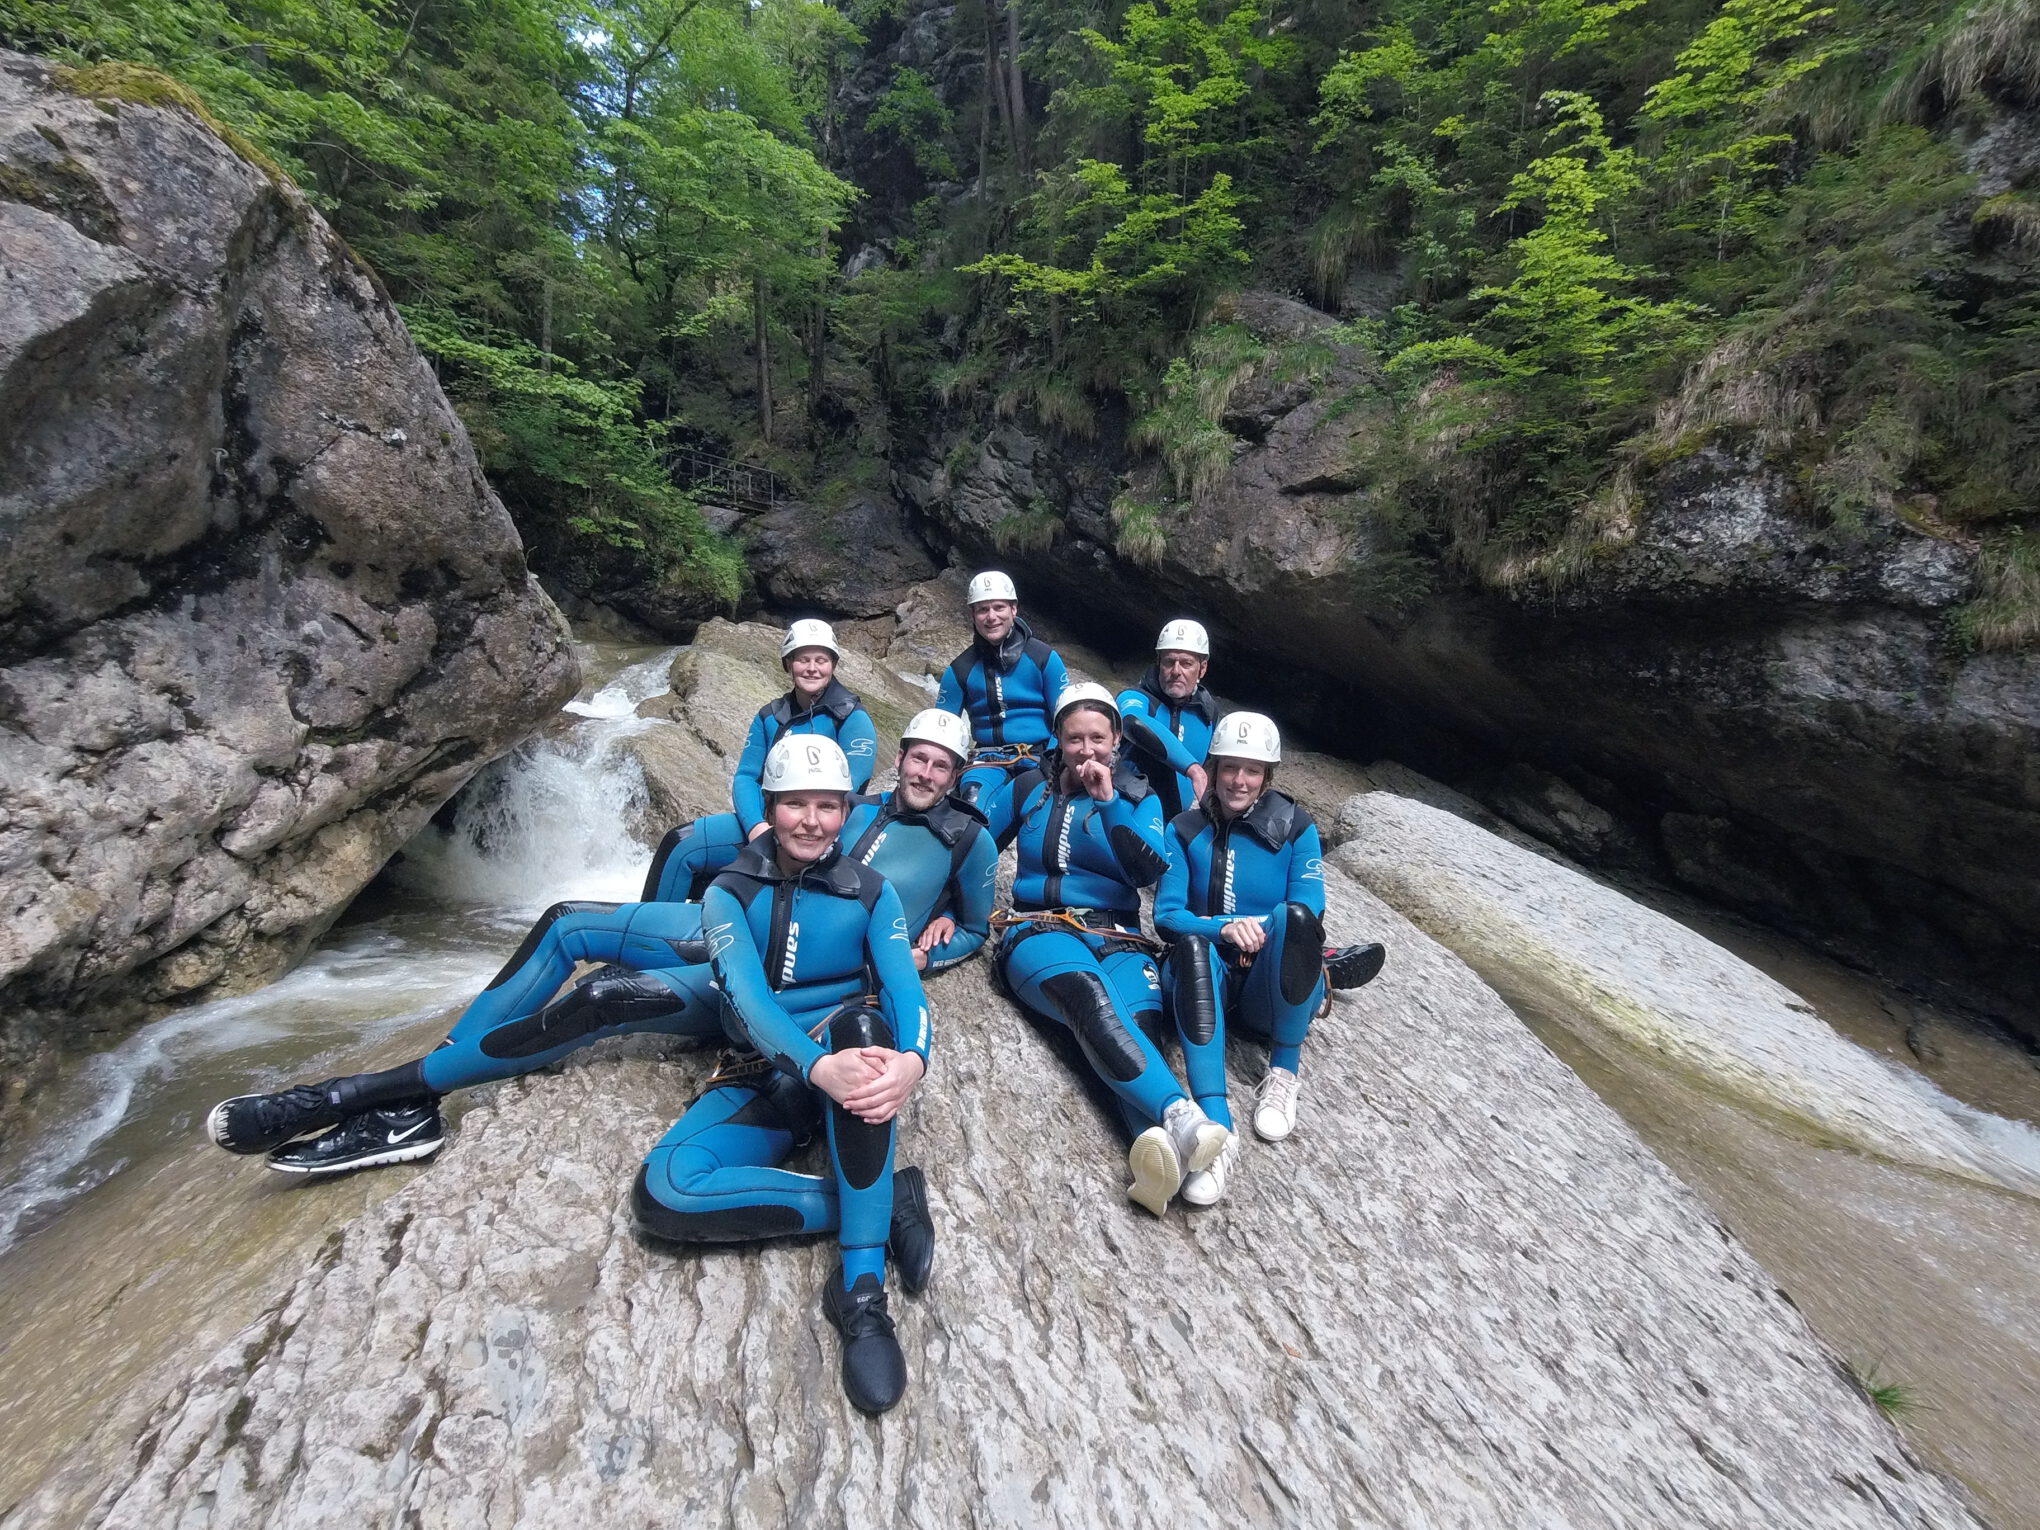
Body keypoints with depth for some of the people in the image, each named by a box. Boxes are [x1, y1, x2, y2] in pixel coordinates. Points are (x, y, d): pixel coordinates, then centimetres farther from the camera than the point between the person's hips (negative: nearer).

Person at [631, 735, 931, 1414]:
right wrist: (818, 1066, -39)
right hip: (763, 1080, 1)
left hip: (850, 1066, 0)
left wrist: (911, 1059, -38)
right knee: (662, 1192, -27)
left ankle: (862, 1289, -32)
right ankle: (881, 1210, -19)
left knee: (857, 1020, -37)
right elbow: (748, 994, -19)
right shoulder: (729, 893, -2)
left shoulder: (870, 891, 1)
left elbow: (904, 986, -14)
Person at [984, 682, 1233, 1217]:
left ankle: (1163, 1149, -57)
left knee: (1137, 1021, -32)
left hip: (1118, 939, 2)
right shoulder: (1030, 787, 13)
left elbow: (1150, 870, -3)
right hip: (1040, 932, -1)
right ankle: (1181, 1117, -55)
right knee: (1087, 994, -37)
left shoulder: (1139, 796, 13)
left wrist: (1109, 802, -10)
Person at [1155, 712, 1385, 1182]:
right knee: (1192, 946, -36)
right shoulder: (1185, 830, 5)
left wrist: (1258, 932, -24)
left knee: (1293, 917, -34)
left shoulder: (1297, 829, 2)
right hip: (1210, 982, 1)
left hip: (1274, 992, 0)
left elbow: (1309, 916, -7)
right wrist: (1223, 930, -24)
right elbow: (1166, 914, -5)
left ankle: (1285, 1070, -15)